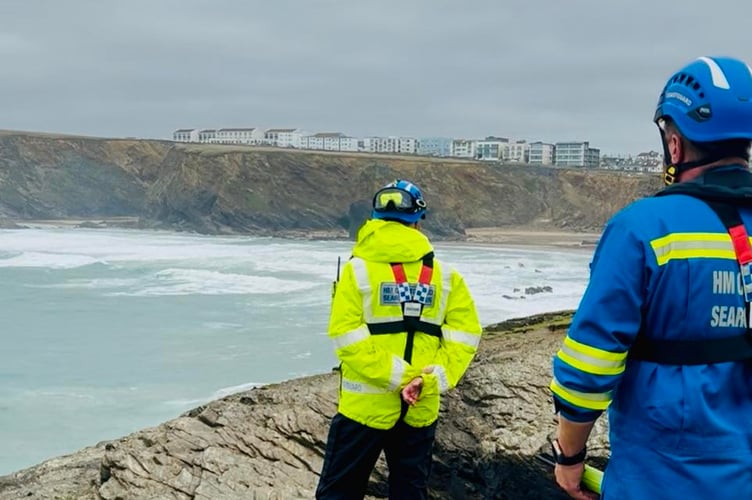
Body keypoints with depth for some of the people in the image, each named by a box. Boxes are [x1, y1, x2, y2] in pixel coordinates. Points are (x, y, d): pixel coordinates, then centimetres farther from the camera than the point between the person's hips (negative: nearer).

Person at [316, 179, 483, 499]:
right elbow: (465, 333, -5)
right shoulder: (443, 274, 2)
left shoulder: (358, 268, -7)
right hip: (421, 409, 3)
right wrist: (433, 380, -10)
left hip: (366, 405, -3)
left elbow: (347, 337, -16)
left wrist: (399, 375, -15)